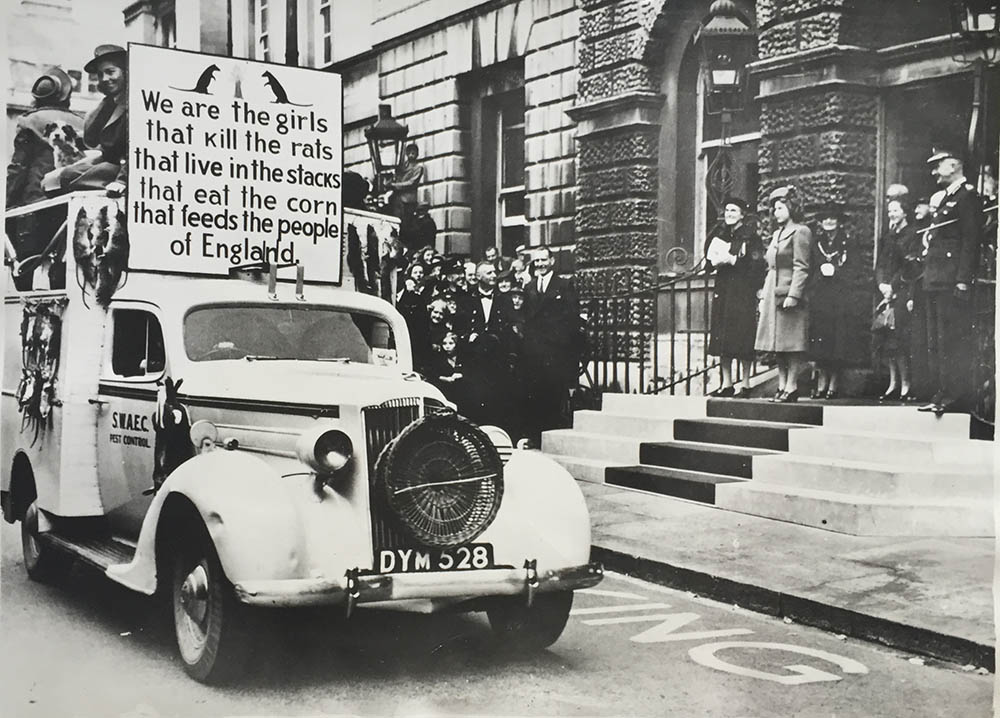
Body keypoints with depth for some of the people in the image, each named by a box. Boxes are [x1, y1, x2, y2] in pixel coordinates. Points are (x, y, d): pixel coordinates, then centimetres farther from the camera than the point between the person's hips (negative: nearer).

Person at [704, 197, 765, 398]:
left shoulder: (750, 236, -3)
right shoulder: (719, 235, 14)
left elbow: (756, 264, -13)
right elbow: (708, 264, 15)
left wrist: (733, 260, -17)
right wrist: (715, 261, -7)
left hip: (743, 293, -6)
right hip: (723, 291, 6)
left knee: (742, 338, -7)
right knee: (722, 338, 4)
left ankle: (745, 384, -1)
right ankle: (726, 384, 10)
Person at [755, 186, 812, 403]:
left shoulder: (800, 232, -6)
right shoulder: (777, 234, 20)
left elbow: (801, 268, -13)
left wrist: (793, 295, -19)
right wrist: (763, 296, 16)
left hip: (789, 295, -8)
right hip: (773, 295, 9)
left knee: (792, 343, -5)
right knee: (777, 344, 8)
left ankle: (791, 387, -3)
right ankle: (782, 386, 12)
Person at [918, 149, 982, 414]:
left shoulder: (968, 196, -6)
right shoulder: (945, 198, 22)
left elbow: (971, 241, -14)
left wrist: (963, 281, -21)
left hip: (952, 282, -10)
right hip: (935, 282, 10)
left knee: (953, 340, -9)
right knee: (935, 341, 9)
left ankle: (955, 395, -7)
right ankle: (941, 394, 12)